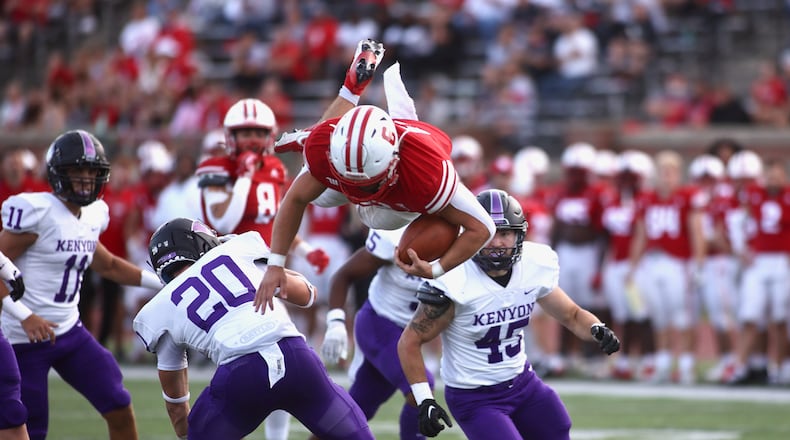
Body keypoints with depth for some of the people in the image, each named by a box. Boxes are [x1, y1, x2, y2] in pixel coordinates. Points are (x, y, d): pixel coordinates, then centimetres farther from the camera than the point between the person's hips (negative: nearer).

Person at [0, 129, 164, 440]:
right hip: (25, 337, -7)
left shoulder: (92, 216, 7)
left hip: (69, 330, 7)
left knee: (119, 408, 2)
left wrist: (164, 282, 20)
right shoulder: (36, 213, -17)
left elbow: (106, 265, 24)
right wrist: (25, 317, -26)